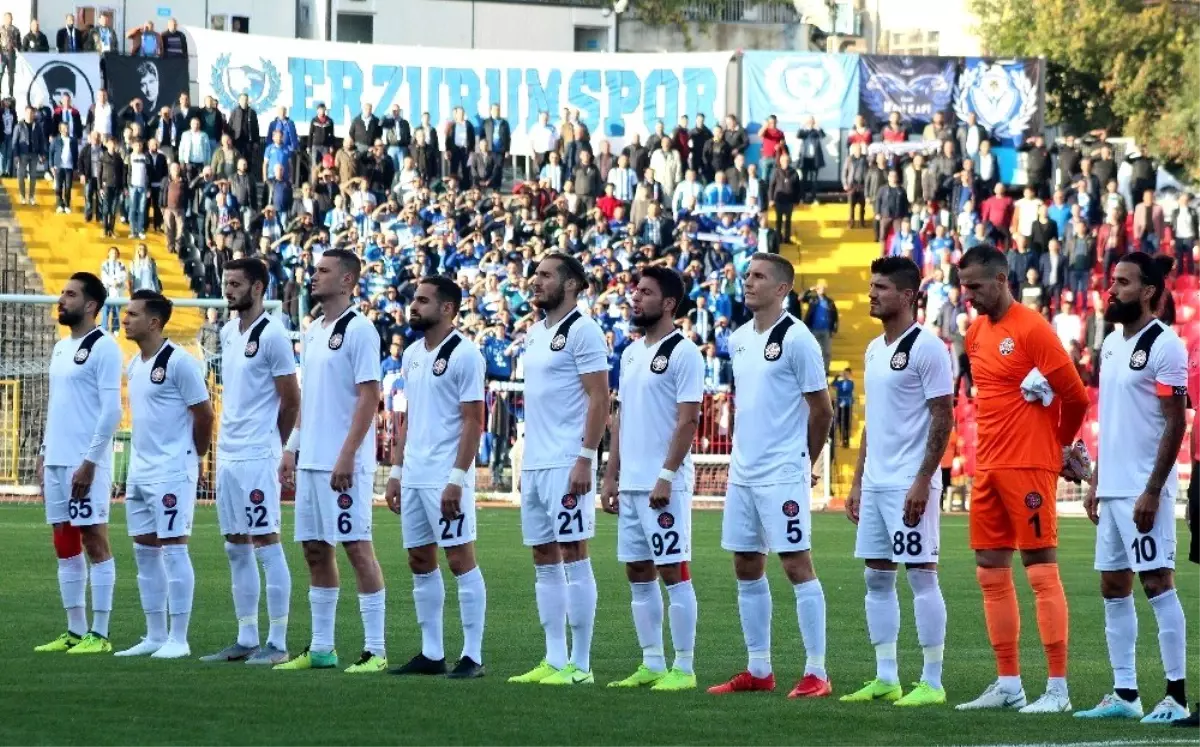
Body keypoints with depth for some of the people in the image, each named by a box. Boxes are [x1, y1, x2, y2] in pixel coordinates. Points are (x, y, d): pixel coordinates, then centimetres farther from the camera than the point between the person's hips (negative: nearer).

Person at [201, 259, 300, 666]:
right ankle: (246, 640, 17)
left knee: (266, 545, -6)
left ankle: (277, 643, -4)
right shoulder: (227, 333, 14)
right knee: (236, 549, 11)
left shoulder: (272, 335, -11)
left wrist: (270, 445, 2)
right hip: (228, 454, 9)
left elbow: (291, 400, -8)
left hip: (257, 457, -9)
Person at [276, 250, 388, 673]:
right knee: (315, 550, 10)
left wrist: (347, 456, -20)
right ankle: (321, 648, 16)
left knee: (357, 547, -7)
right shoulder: (313, 332, 16)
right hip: (310, 460, 9)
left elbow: (369, 396, -15)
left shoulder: (358, 331, -10)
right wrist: (292, 448, 16)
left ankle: (375, 650, -5)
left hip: (343, 463, -9)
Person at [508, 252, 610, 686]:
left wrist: (585, 459, -20)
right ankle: (554, 660, 14)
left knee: (573, 556, -7)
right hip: (534, 465, 9)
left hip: (565, 465, -9)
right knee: (544, 560, 10)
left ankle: (580, 665, -4)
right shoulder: (535, 334, 17)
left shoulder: (582, 332, -10)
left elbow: (599, 399, -14)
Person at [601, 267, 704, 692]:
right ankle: (651, 665, 15)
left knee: (673, 571, -6)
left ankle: (684, 668, -3)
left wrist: (666, 476, -20)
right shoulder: (631, 353, 16)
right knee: (638, 573, 10)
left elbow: (688, 419, -15)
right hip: (631, 483, 9)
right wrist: (611, 475, 15)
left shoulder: (682, 353, -10)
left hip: (664, 485, -9)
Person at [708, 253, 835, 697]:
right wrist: (743, 451, 16)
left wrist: (804, 462, 2)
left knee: (797, 564, -7)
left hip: (782, 475, -8)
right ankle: (758, 670, 17)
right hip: (742, 473, 8)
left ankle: (816, 674, -5)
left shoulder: (796, 339, -11)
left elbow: (821, 409, -7)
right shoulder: (738, 340, 12)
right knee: (747, 569, 10)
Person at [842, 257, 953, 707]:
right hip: (875, 483, 9)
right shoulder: (875, 350, 15)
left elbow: (943, 418, -14)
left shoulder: (926, 348, -11)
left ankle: (932, 683, -2)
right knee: (877, 577, 10)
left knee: (921, 576, -5)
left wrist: (922, 482, -19)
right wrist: (857, 481, 18)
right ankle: (885, 679, 16)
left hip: (910, 484, -9)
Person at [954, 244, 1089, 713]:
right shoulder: (976, 332, 13)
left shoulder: (1031, 329, -12)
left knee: (1041, 571, -7)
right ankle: (1008, 685, 15)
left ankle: (1058, 689, -6)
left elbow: (1075, 396, -10)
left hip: (1028, 467, -8)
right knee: (991, 573, 9)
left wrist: (1059, 446, 6)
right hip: (988, 467, 8)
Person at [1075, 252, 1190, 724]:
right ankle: (1124, 694, 14)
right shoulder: (1112, 343, 15)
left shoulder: (1164, 346, -11)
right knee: (1113, 587, 9)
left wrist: (1152, 491, -19)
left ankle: (1176, 696, -7)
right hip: (1113, 487, 9)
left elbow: (1175, 424, -15)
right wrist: (1096, 481, 17)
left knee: (1157, 582, -9)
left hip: (1143, 490, -9)